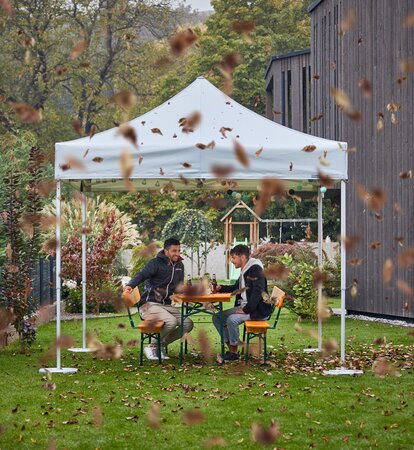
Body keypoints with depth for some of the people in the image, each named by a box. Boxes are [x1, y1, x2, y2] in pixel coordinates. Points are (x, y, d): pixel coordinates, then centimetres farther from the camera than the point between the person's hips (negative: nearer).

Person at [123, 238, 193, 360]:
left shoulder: (179, 266, 15)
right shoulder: (156, 263, -8)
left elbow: (179, 288, 21)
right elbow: (142, 275, -25)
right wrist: (130, 285, -45)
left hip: (166, 305, 8)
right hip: (150, 305, -8)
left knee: (188, 324, -9)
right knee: (171, 322, -31)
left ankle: (160, 345, 5)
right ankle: (151, 347, -9)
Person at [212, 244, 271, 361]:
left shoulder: (256, 270, -16)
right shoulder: (244, 271, 14)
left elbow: (258, 292, -25)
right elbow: (236, 288, 30)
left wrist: (246, 310, -24)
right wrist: (221, 288, 14)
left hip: (258, 311, -10)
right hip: (245, 306, 10)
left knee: (232, 319, -30)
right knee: (217, 317, 2)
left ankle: (234, 352, -14)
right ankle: (230, 347, 2)